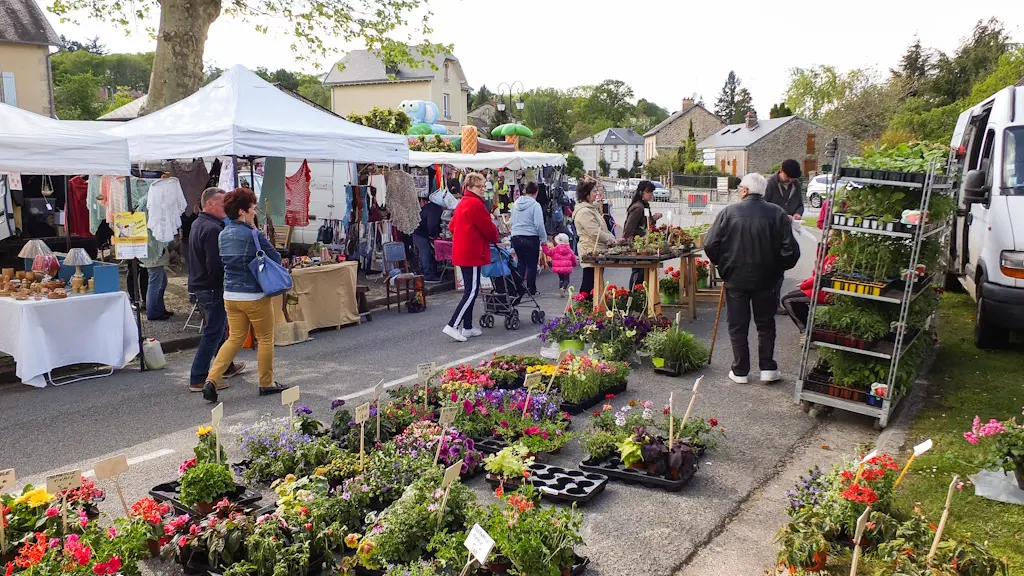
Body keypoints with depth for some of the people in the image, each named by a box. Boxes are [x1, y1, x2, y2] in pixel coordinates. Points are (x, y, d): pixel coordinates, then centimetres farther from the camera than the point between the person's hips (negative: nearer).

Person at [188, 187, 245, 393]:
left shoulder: (197, 224, 13)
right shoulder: (212, 229, -21)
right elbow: (216, 265, -25)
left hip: (198, 287, 11)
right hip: (212, 289, -11)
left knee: (220, 328, 23)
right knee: (213, 334, -4)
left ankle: (227, 367, 37)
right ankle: (198, 379, -1)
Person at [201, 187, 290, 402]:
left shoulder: (223, 234, 6)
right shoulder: (253, 235, -16)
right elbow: (276, 259, -8)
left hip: (230, 294, 7)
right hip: (255, 295, -7)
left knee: (235, 338, 14)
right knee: (265, 339, 9)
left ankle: (212, 380, 2)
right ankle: (266, 383, 19)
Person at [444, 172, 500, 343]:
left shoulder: (462, 203, 16)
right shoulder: (475, 204, -14)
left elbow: (452, 226, 22)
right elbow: (488, 227, -10)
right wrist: (495, 238, 9)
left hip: (462, 252, 10)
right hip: (473, 253, -10)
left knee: (470, 290, 14)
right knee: (472, 292, -8)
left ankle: (467, 327, 18)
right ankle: (453, 325, -12)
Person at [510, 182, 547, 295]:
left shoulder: (515, 203, 8)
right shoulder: (535, 205, -11)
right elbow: (539, 224, -14)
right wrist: (544, 238, -4)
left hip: (516, 237, 6)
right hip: (531, 238, -6)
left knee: (521, 263, 17)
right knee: (532, 265, 4)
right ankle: (531, 290, 9)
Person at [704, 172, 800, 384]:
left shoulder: (728, 212, -9)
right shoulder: (777, 214, -5)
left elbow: (710, 245, -10)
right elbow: (790, 249, -8)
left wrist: (722, 264, 7)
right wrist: (778, 267, 10)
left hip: (735, 278, -1)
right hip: (765, 279, 1)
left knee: (738, 326, 9)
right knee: (765, 324, 17)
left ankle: (740, 371, 14)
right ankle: (767, 368, 16)